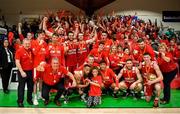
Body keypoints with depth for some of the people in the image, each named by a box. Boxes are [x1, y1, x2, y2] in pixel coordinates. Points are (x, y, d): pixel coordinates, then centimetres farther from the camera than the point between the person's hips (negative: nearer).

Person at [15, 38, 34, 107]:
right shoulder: (19, 51, -11)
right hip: (23, 72, -5)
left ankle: (29, 99, 29)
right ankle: (20, 101, 13)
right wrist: (21, 72, -20)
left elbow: (33, 60, 17)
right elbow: (17, 62, -15)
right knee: (21, 87, 4)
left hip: (30, 71, 5)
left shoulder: (31, 50, 4)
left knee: (30, 86, 14)